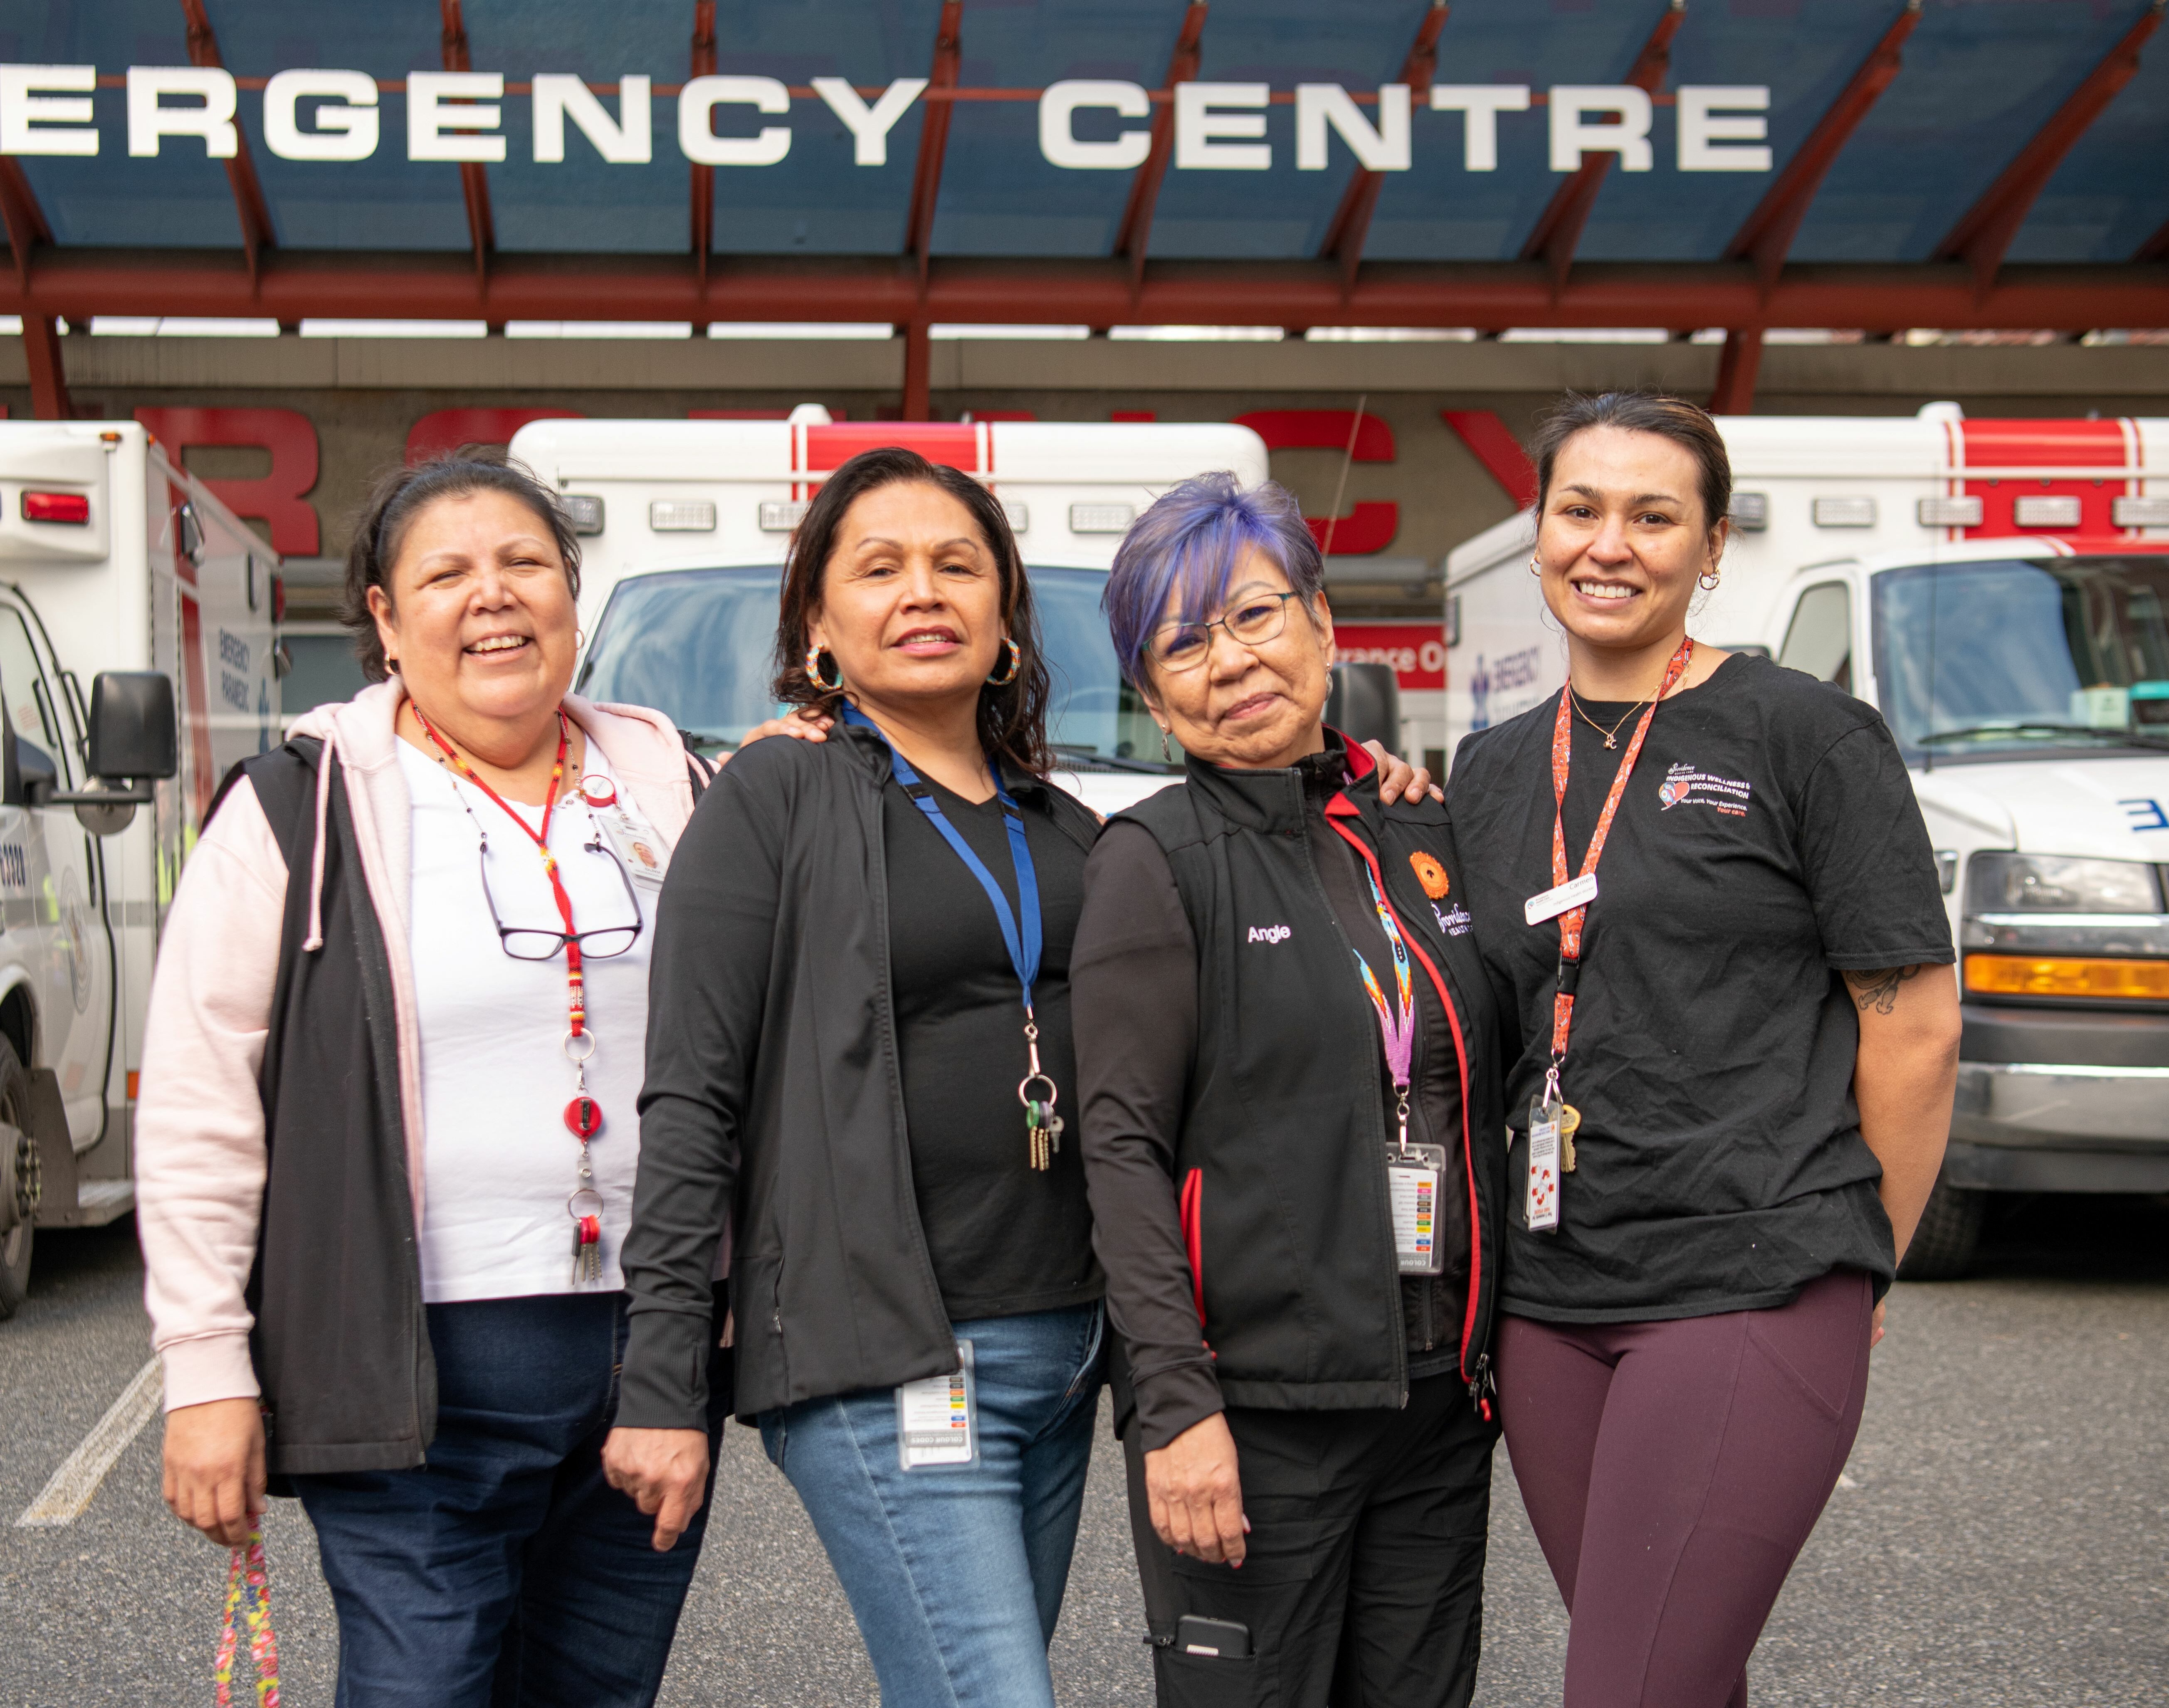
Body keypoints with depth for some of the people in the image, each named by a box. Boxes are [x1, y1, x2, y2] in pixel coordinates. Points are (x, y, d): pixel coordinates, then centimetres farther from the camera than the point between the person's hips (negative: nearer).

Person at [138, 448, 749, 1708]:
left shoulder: (676, 794, 10)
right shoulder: (300, 812, -1)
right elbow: (198, 1116, -2)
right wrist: (208, 1373, -7)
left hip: (660, 1351, 4)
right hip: (424, 1373, -4)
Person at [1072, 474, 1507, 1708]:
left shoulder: (1425, 839, 11)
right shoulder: (1156, 862, -4)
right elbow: (1124, 1153, -9)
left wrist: (1503, 1353, 12)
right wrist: (1177, 1407, -16)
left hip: (1441, 1405, 5)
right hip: (1256, 1414, -5)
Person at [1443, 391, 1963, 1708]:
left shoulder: (1805, 733, -3)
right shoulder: (1492, 772, 14)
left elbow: (1917, 1023, -3)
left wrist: (1856, 1269, 1)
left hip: (1749, 1295, -5)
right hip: (1549, 1303, 6)